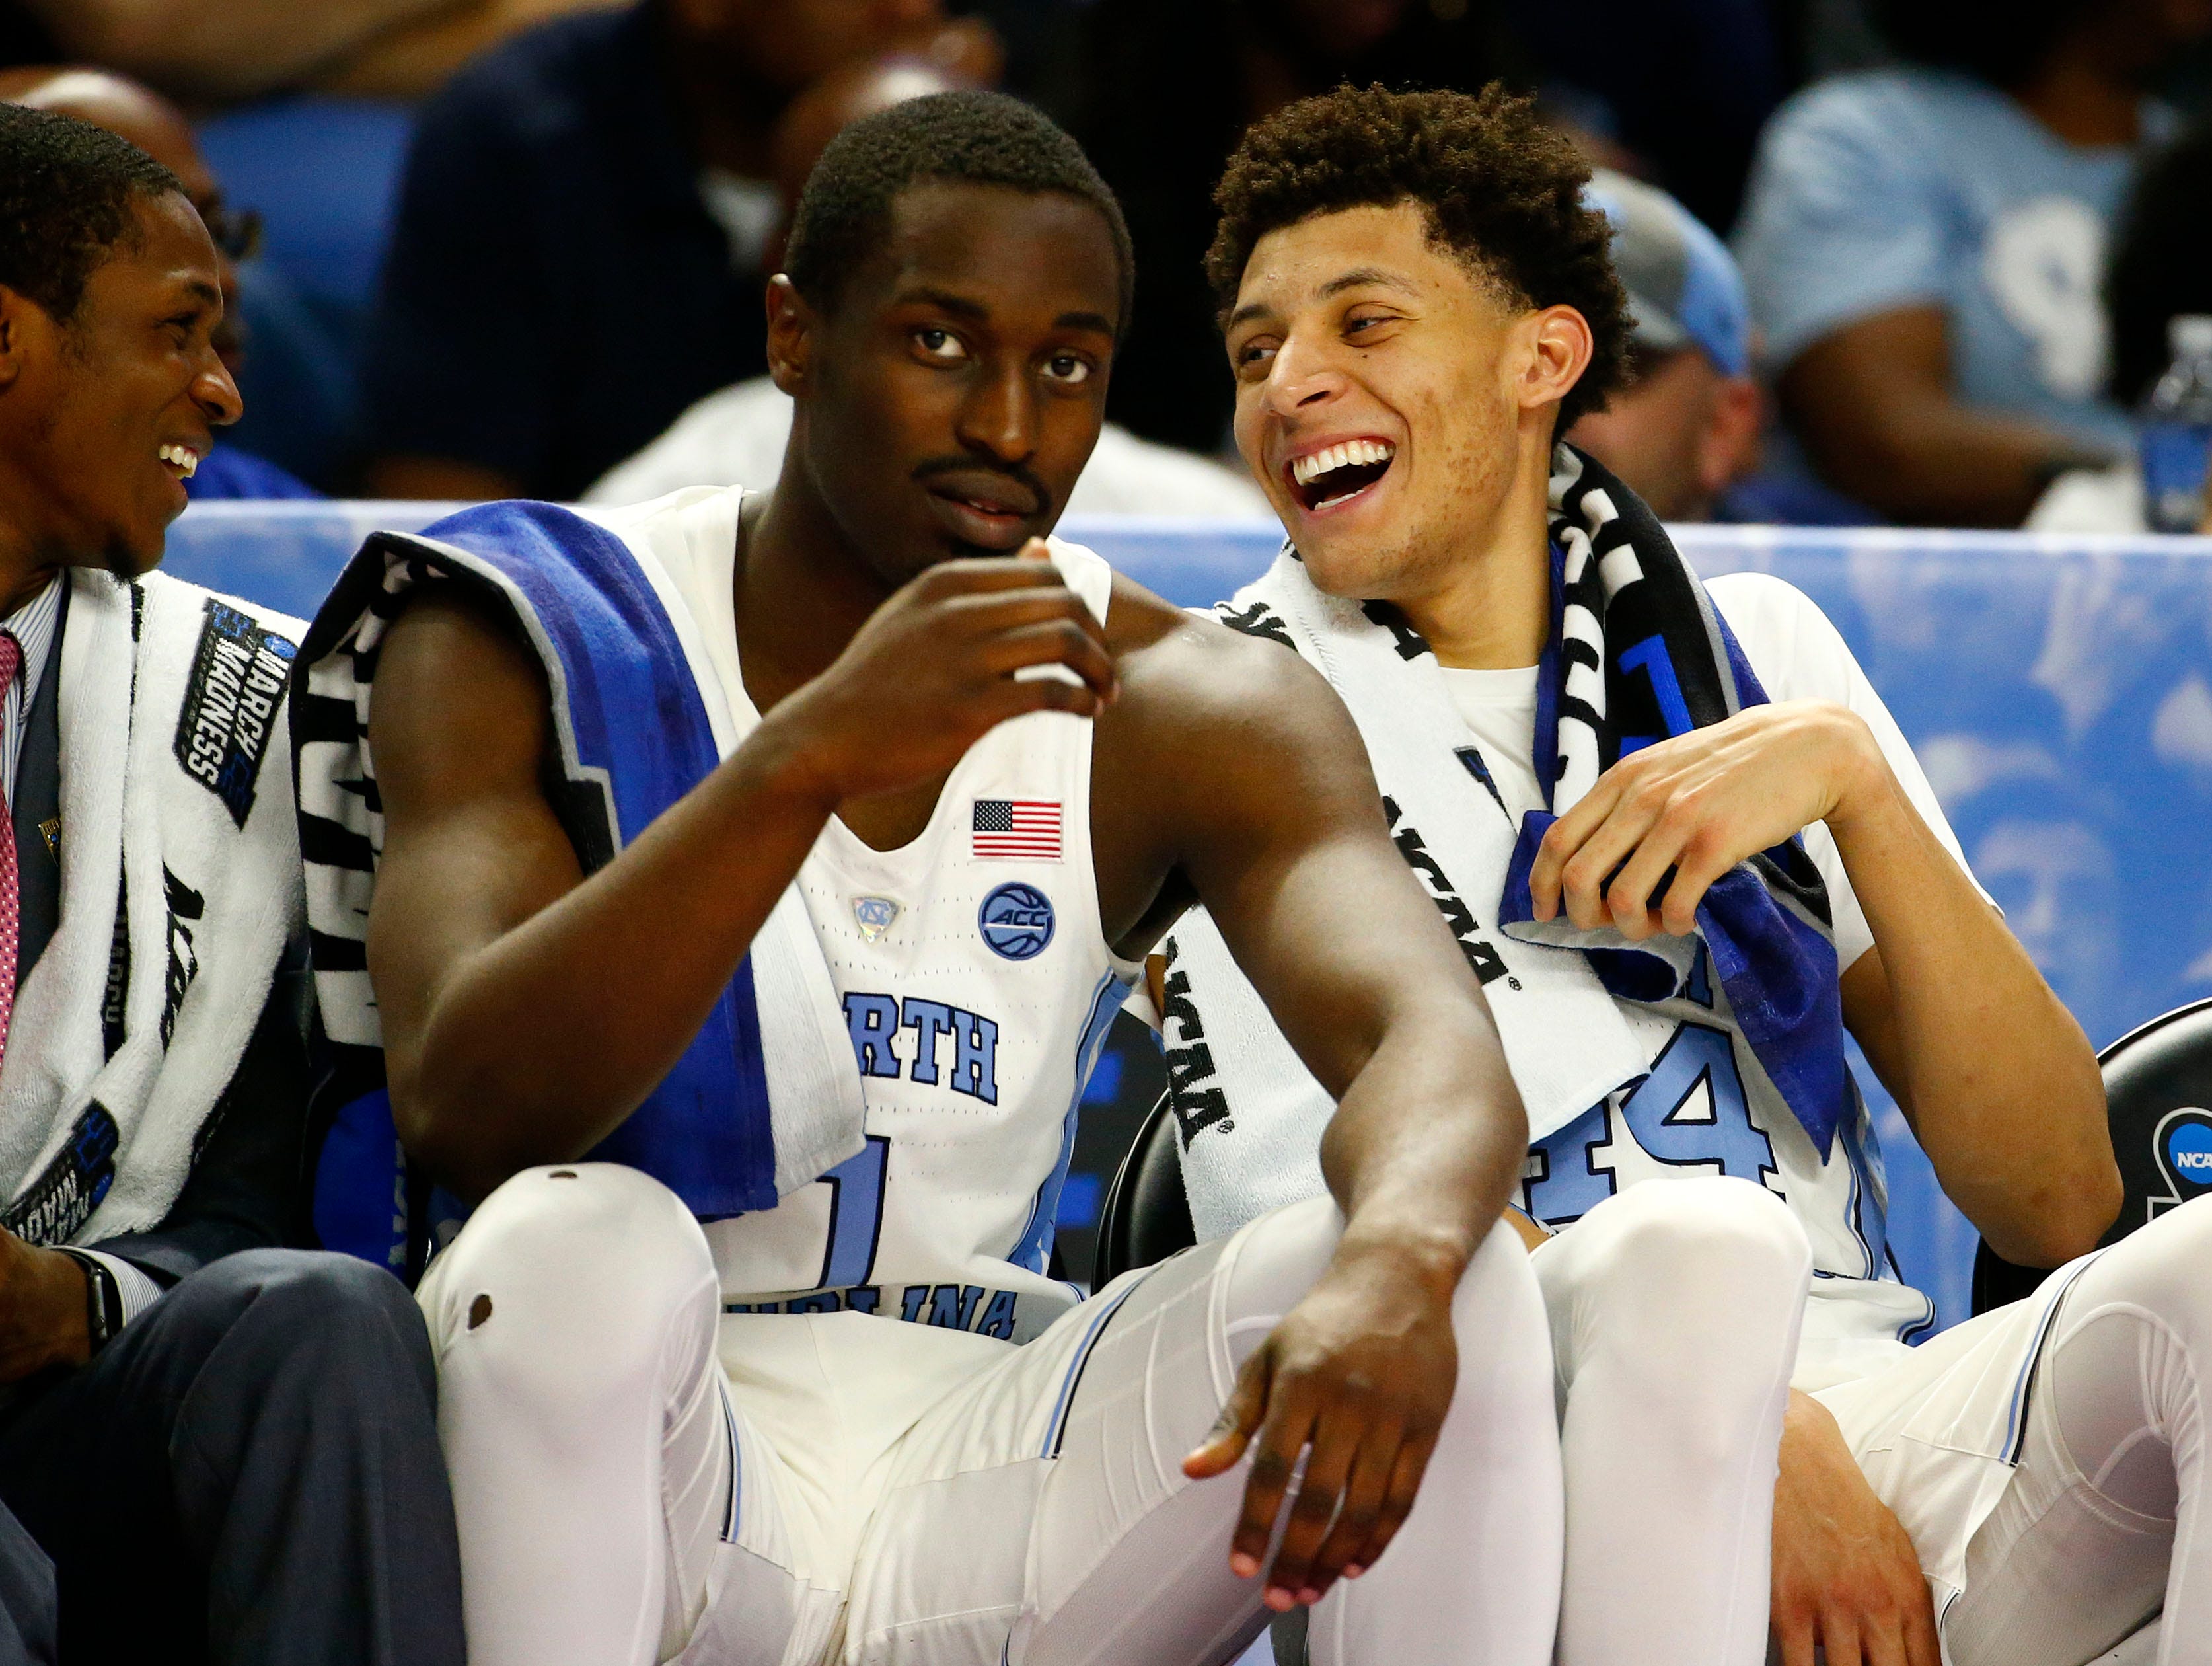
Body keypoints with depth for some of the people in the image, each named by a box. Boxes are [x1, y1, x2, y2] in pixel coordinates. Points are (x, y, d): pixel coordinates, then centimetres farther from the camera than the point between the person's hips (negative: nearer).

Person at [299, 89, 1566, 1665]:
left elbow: (1436, 1043, -14)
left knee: (1451, 1279, -20)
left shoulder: (1189, 711, 4)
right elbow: (465, 1106, -20)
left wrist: (1394, 1271, -40)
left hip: (987, 1492, 3)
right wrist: (809, 755, -33)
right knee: (580, 1240, -34)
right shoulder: (529, 644, -3)